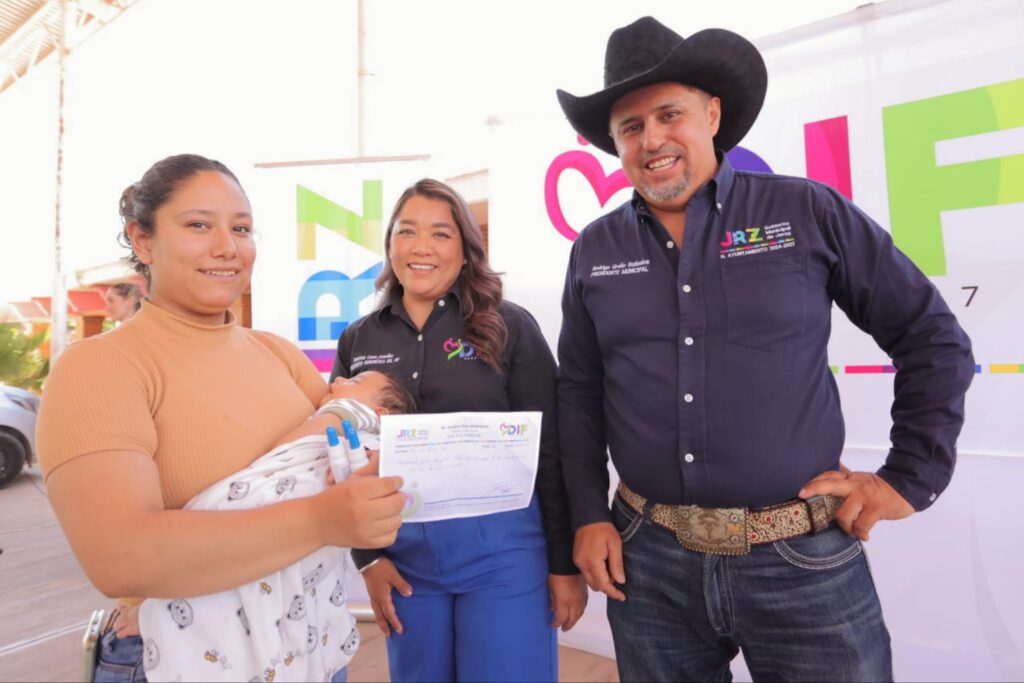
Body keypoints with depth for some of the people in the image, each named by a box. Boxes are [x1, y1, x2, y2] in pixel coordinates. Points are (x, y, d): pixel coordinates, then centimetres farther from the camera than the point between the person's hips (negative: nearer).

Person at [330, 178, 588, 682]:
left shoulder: (509, 328, -5)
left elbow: (551, 452, -5)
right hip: (402, 553, 3)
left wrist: (565, 563, -5)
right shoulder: (358, 341, 5)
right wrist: (366, 557, 2)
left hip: (501, 548, -3)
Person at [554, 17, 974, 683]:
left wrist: (911, 477, 0)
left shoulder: (808, 212, -3)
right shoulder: (594, 252, 3)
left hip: (804, 559, -1)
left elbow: (933, 337, 4)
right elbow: (579, 395, 8)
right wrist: (588, 515, 3)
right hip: (648, 559, 3)